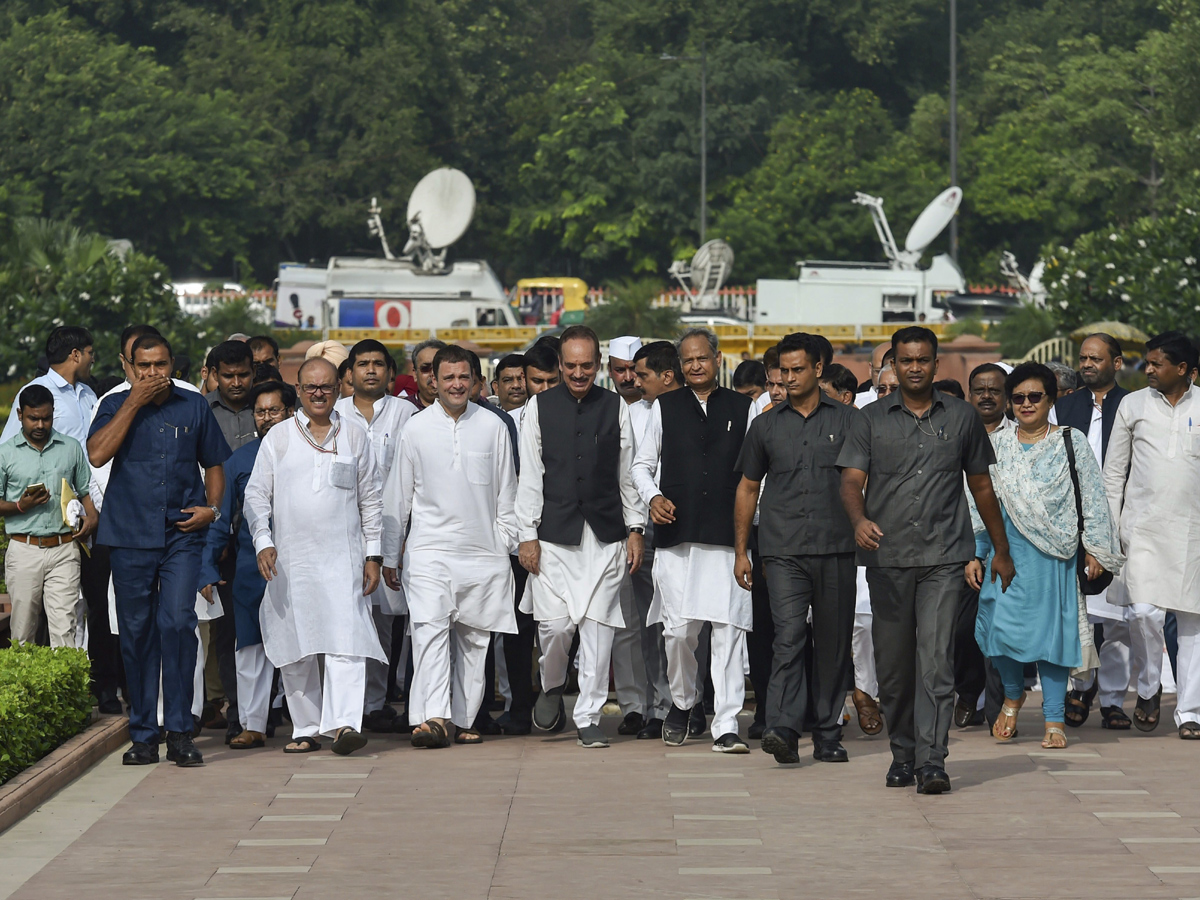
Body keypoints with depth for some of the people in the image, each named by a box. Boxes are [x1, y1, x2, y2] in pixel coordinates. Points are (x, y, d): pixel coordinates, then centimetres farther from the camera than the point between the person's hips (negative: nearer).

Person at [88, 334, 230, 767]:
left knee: (178, 623, -13)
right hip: (129, 536, 0)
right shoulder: (115, 406, 6)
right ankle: (143, 735, 12)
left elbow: (214, 464, 18)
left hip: (182, 536, 0)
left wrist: (212, 508, 1)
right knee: (136, 632, 4)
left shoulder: (194, 407, 10)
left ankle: (179, 732, -8)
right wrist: (134, 403, -11)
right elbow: (98, 454, -12)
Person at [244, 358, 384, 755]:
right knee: (294, 649, 4)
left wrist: (373, 555, 6)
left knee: (347, 640, -15)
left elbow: (371, 499, 12)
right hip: (289, 560, 1)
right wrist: (263, 543, -7)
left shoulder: (355, 438, 9)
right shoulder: (277, 439, 8)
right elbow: (257, 496, 7)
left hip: (342, 558, -1)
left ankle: (344, 722, -23)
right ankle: (306, 729, 13)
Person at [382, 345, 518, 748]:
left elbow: (506, 493, 11)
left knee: (474, 639, 5)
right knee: (429, 629, -17)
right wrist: (389, 555, 10)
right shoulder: (416, 429, 3)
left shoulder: (493, 427, 5)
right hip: (429, 550, -2)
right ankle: (433, 717, -26)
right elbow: (398, 497, 9)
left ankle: (464, 720, 14)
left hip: (483, 552, 2)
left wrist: (506, 545, 9)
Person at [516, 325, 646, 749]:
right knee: (555, 623, -7)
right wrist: (527, 534, -1)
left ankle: (589, 717, 6)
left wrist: (635, 528, 6)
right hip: (554, 534, -1)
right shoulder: (539, 407, 5)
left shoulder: (615, 407, 7)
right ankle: (551, 689, 23)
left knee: (598, 625, -2)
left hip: (605, 534, 1)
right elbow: (530, 475, 4)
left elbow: (627, 472, 10)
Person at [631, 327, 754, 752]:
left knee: (729, 628, -7)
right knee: (679, 628, -1)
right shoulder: (665, 407, 12)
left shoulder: (742, 408, 10)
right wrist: (653, 497, -2)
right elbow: (642, 463, 17)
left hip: (728, 535, -1)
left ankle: (726, 725, -6)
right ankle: (682, 701, 25)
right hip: (676, 534, 1)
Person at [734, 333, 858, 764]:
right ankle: (783, 730, -23)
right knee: (788, 636, -15)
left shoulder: (848, 420, 7)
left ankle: (828, 735, 14)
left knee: (833, 644, 5)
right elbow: (748, 488, 17)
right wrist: (740, 551, 12)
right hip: (784, 551, 0)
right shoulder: (766, 425, 11)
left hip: (835, 550, 0)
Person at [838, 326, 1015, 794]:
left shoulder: (962, 417, 9)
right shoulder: (872, 419, 7)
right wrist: (859, 519, -24)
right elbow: (851, 480, -2)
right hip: (887, 557, 1)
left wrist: (1001, 551, 20)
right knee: (893, 664, 6)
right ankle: (902, 755, 21)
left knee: (935, 659, -11)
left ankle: (931, 761, -14)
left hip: (943, 558, -1)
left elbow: (981, 486, 17)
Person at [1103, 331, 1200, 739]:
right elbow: (1113, 472, 10)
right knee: (1145, 612, -14)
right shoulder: (1133, 405, 7)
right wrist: (1110, 528, 4)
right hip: (1143, 527, 0)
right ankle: (1149, 687, 11)